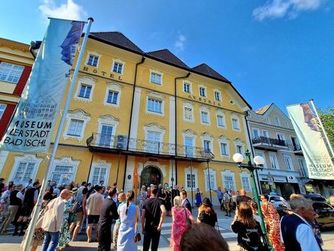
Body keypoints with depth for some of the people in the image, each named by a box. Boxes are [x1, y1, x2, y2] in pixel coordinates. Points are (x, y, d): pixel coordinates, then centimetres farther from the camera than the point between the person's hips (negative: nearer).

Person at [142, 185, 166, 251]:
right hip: (156, 228, -2)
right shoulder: (159, 201, -8)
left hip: (147, 228, 2)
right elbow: (164, 212, -26)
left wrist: (143, 228, 5)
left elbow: (143, 216, -5)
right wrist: (160, 225, -19)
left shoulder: (146, 201, -2)